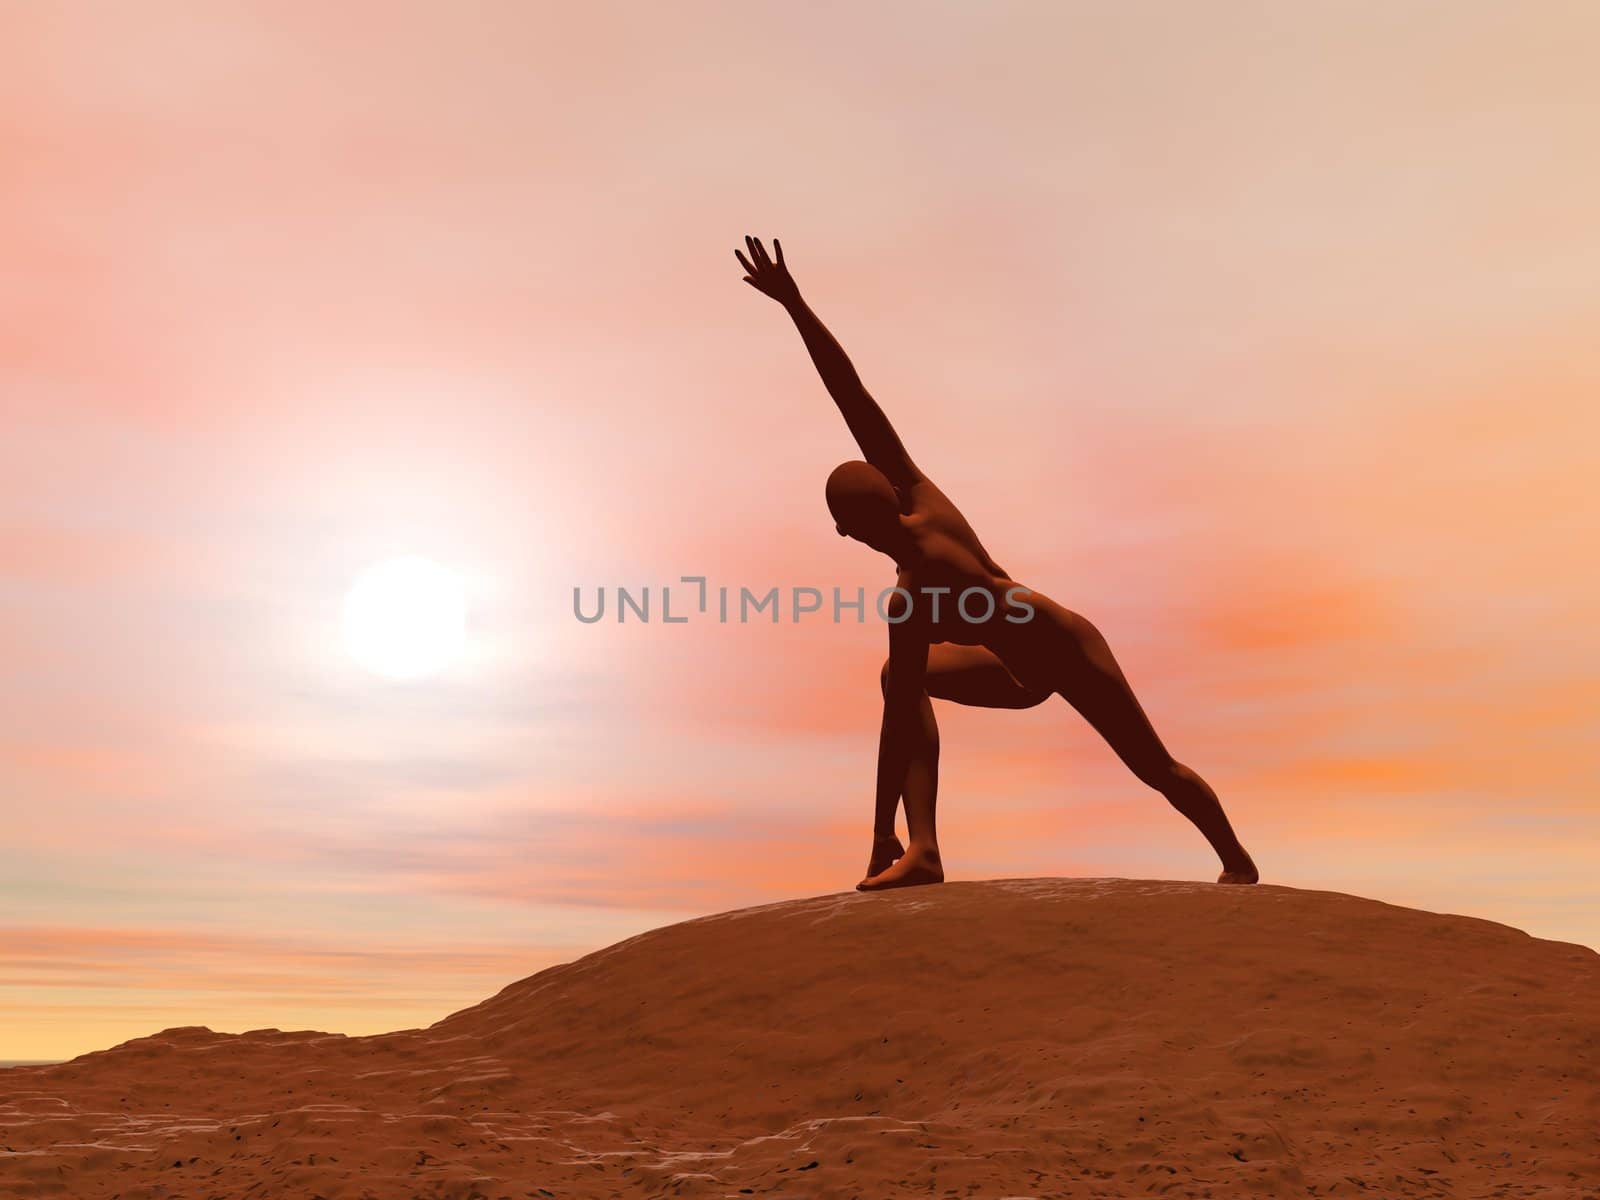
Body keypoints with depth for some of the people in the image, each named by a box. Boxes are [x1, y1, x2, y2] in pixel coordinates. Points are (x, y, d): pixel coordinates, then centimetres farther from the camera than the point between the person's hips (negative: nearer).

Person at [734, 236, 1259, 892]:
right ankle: (924, 851, -11)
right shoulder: (913, 491, -16)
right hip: (1028, 662, 7)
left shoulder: (910, 598, -35)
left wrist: (882, 838, -27)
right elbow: (855, 397, -16)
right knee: (902, 678, -7)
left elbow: (900, 724, -33)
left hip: (1064, 659, -7)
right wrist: (794, 304, -15)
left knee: (1155, 767, 14)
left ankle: (1236, 862, 40)